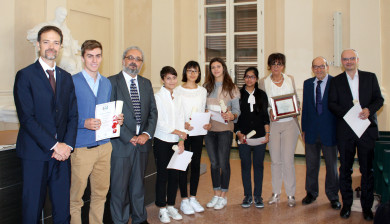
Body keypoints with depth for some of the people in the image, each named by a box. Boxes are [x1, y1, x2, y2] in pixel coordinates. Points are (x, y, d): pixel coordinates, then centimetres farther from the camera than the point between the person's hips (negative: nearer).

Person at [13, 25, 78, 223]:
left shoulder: (66, 78, 13)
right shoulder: (25, 76, -2)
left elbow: (73, 116, 11)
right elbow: (26, 118, -10)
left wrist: (68, 144, -4)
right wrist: (54, 145, -14)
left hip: (62, 154, 4)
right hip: (35, 155, -4)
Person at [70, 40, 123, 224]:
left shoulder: (106, 83, 13)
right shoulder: (72, 82, -6)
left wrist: (117, 119, 0)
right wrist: (84, 123, -22)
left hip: (104, 145, 6)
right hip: (82, 147, -5)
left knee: (101, 192, 14)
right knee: (75, 196, 3)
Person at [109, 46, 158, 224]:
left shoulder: (146, 83, 12)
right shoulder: (112, 82, -5)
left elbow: (153, 111, 10)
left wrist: (147, 134, -6)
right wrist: (129, 137, -14)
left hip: (142, 142, 5)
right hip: (121, 143, -5)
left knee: (138, 184, 17)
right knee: (119, 187, 5)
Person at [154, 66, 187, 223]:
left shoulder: (177, 98, 10)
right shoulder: (158, 97, -7)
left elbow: (180, 120, 8)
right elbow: (159, 123, -12)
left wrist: (181, 141, -1)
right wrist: (179, 132, -8)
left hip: (176, 142, 5)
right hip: (162, 141, -5)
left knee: (174, 175, 9)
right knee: (162, 175, 2)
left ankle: (171, 206, 23)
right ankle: (162, 209, 14)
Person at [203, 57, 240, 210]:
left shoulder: (231, 88, 1)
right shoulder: (206, 87, 10)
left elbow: (236, 110, -1)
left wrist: (232, 115, -22)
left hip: (225, 129, -3)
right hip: (209, 128, 3)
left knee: (224, 163, -1)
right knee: (214, 163, 10)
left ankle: (223, 197, 12)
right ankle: (216, 195, 22)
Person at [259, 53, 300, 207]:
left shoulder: (290, 79, 9)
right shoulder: (264, 82, 5)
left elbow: (296, 99, 15)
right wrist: (269, 112, -14)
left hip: (289, 123, 0)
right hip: (272, 124, 0)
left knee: (288, 159, -3)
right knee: (275, 160, 6)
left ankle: (290, 194, 9)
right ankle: (276, 193, 20)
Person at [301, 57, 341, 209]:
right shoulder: (307, 83, 7)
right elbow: (305, 107, 10)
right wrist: (304, 129, 9)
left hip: (329, 131, -3)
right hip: (312, 132, 3)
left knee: (331, 165, 10)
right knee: (311, 164, 13)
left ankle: (333, 196, 25)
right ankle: (311, 193, 30)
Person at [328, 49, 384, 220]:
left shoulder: (370, 77, 11)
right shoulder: (336, 81, 9)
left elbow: (379, 99, 7)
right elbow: (332, 104, 1)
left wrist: (369, 109, -13)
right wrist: (348, 113, -15)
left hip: (367, 128, 0)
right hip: (345, 130, 0)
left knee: (368, 169, 3)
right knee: (345, 169, 7)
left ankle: (367, 206, 15)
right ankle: (346, 204, 19)